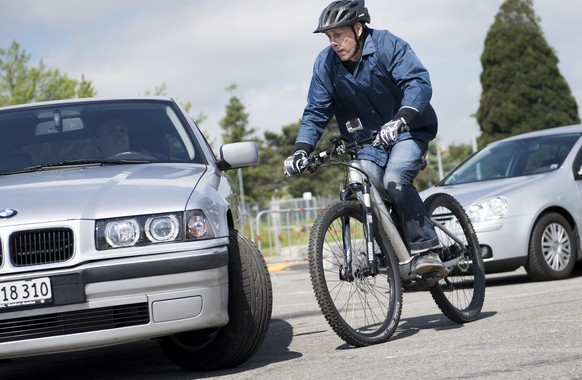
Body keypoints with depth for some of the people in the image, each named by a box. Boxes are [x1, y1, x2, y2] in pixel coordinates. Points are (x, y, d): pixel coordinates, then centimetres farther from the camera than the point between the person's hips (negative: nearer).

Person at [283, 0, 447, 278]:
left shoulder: (387, 45, -17)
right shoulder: (325, 64, -5)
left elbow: (419, 83, -28)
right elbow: (316, 113, -3)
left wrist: (399, 120, -46)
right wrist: (301, 150, -19)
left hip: (408, 130, -4)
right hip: (366, 140, 4)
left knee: (394, 181, -28)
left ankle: (426, 251, -27)